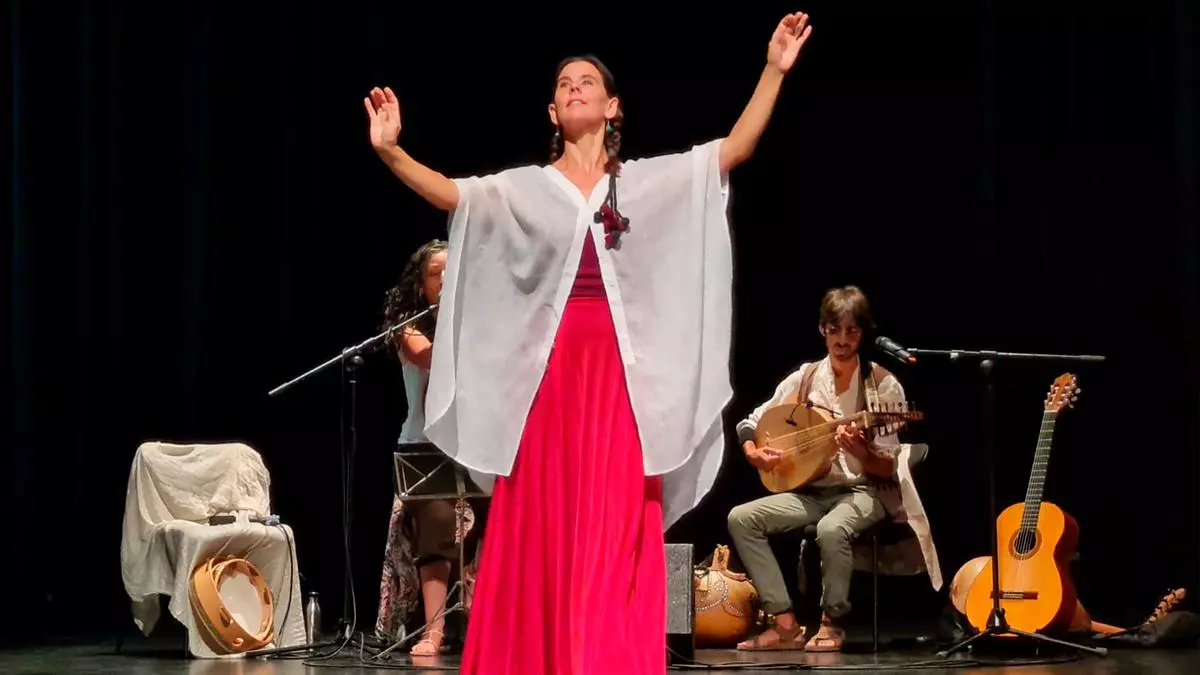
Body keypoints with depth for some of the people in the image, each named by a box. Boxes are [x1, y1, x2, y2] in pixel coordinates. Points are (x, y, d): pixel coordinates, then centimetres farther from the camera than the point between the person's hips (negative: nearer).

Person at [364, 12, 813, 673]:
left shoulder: (650, 180, 10)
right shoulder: (523, 187, 10)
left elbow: (736, 149, 1)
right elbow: (449, 193, -5)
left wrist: (773, 71, -9)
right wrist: (391, 152, -21)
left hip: (621, 377, 0)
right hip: (548, 374, 0)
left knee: (614, 538, -2)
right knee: (543, 533, 0)